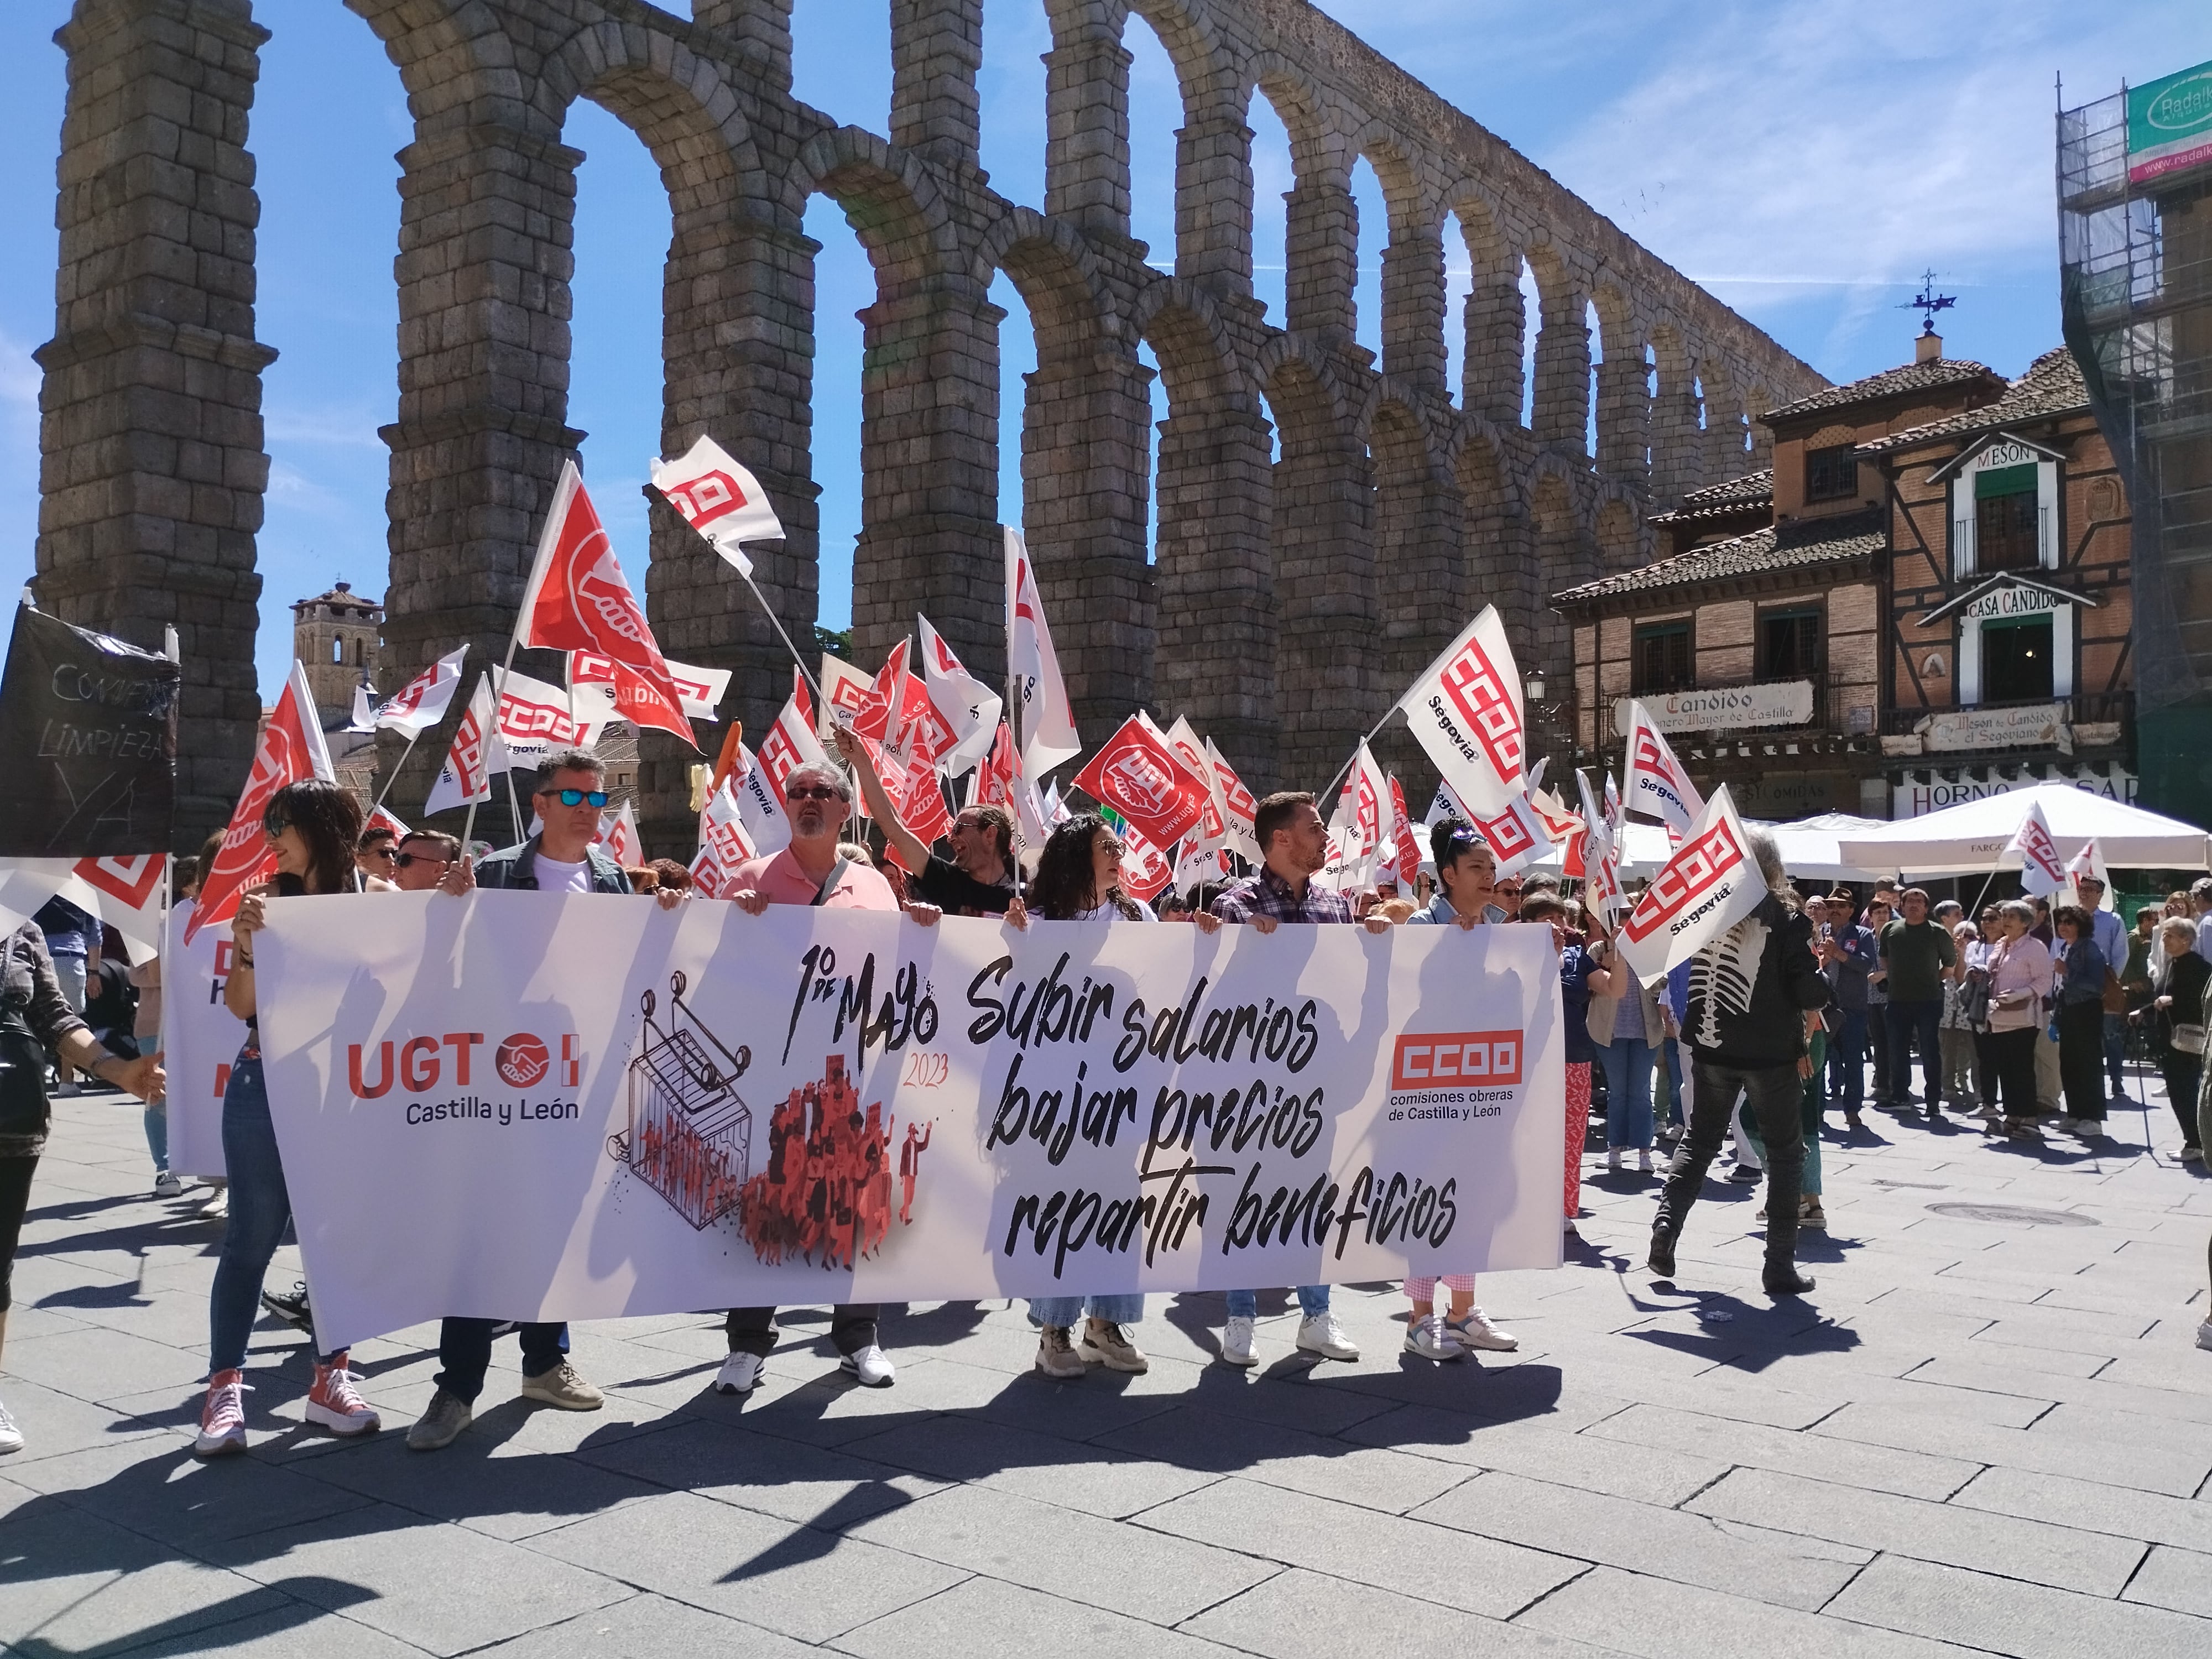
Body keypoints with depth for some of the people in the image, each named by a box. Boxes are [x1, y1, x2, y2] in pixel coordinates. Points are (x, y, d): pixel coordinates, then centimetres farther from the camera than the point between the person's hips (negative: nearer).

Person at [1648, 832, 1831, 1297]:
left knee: (1699, 1140, 19)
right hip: (1770, 1053, -3)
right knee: (1785, 1153, 9)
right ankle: (1780, 1266, 9)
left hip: (1712, 1049, 4)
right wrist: (1821, 981, 6)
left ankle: (1665, 1228, 5)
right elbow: (1810, 994, -12)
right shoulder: (1785, 919, -12)